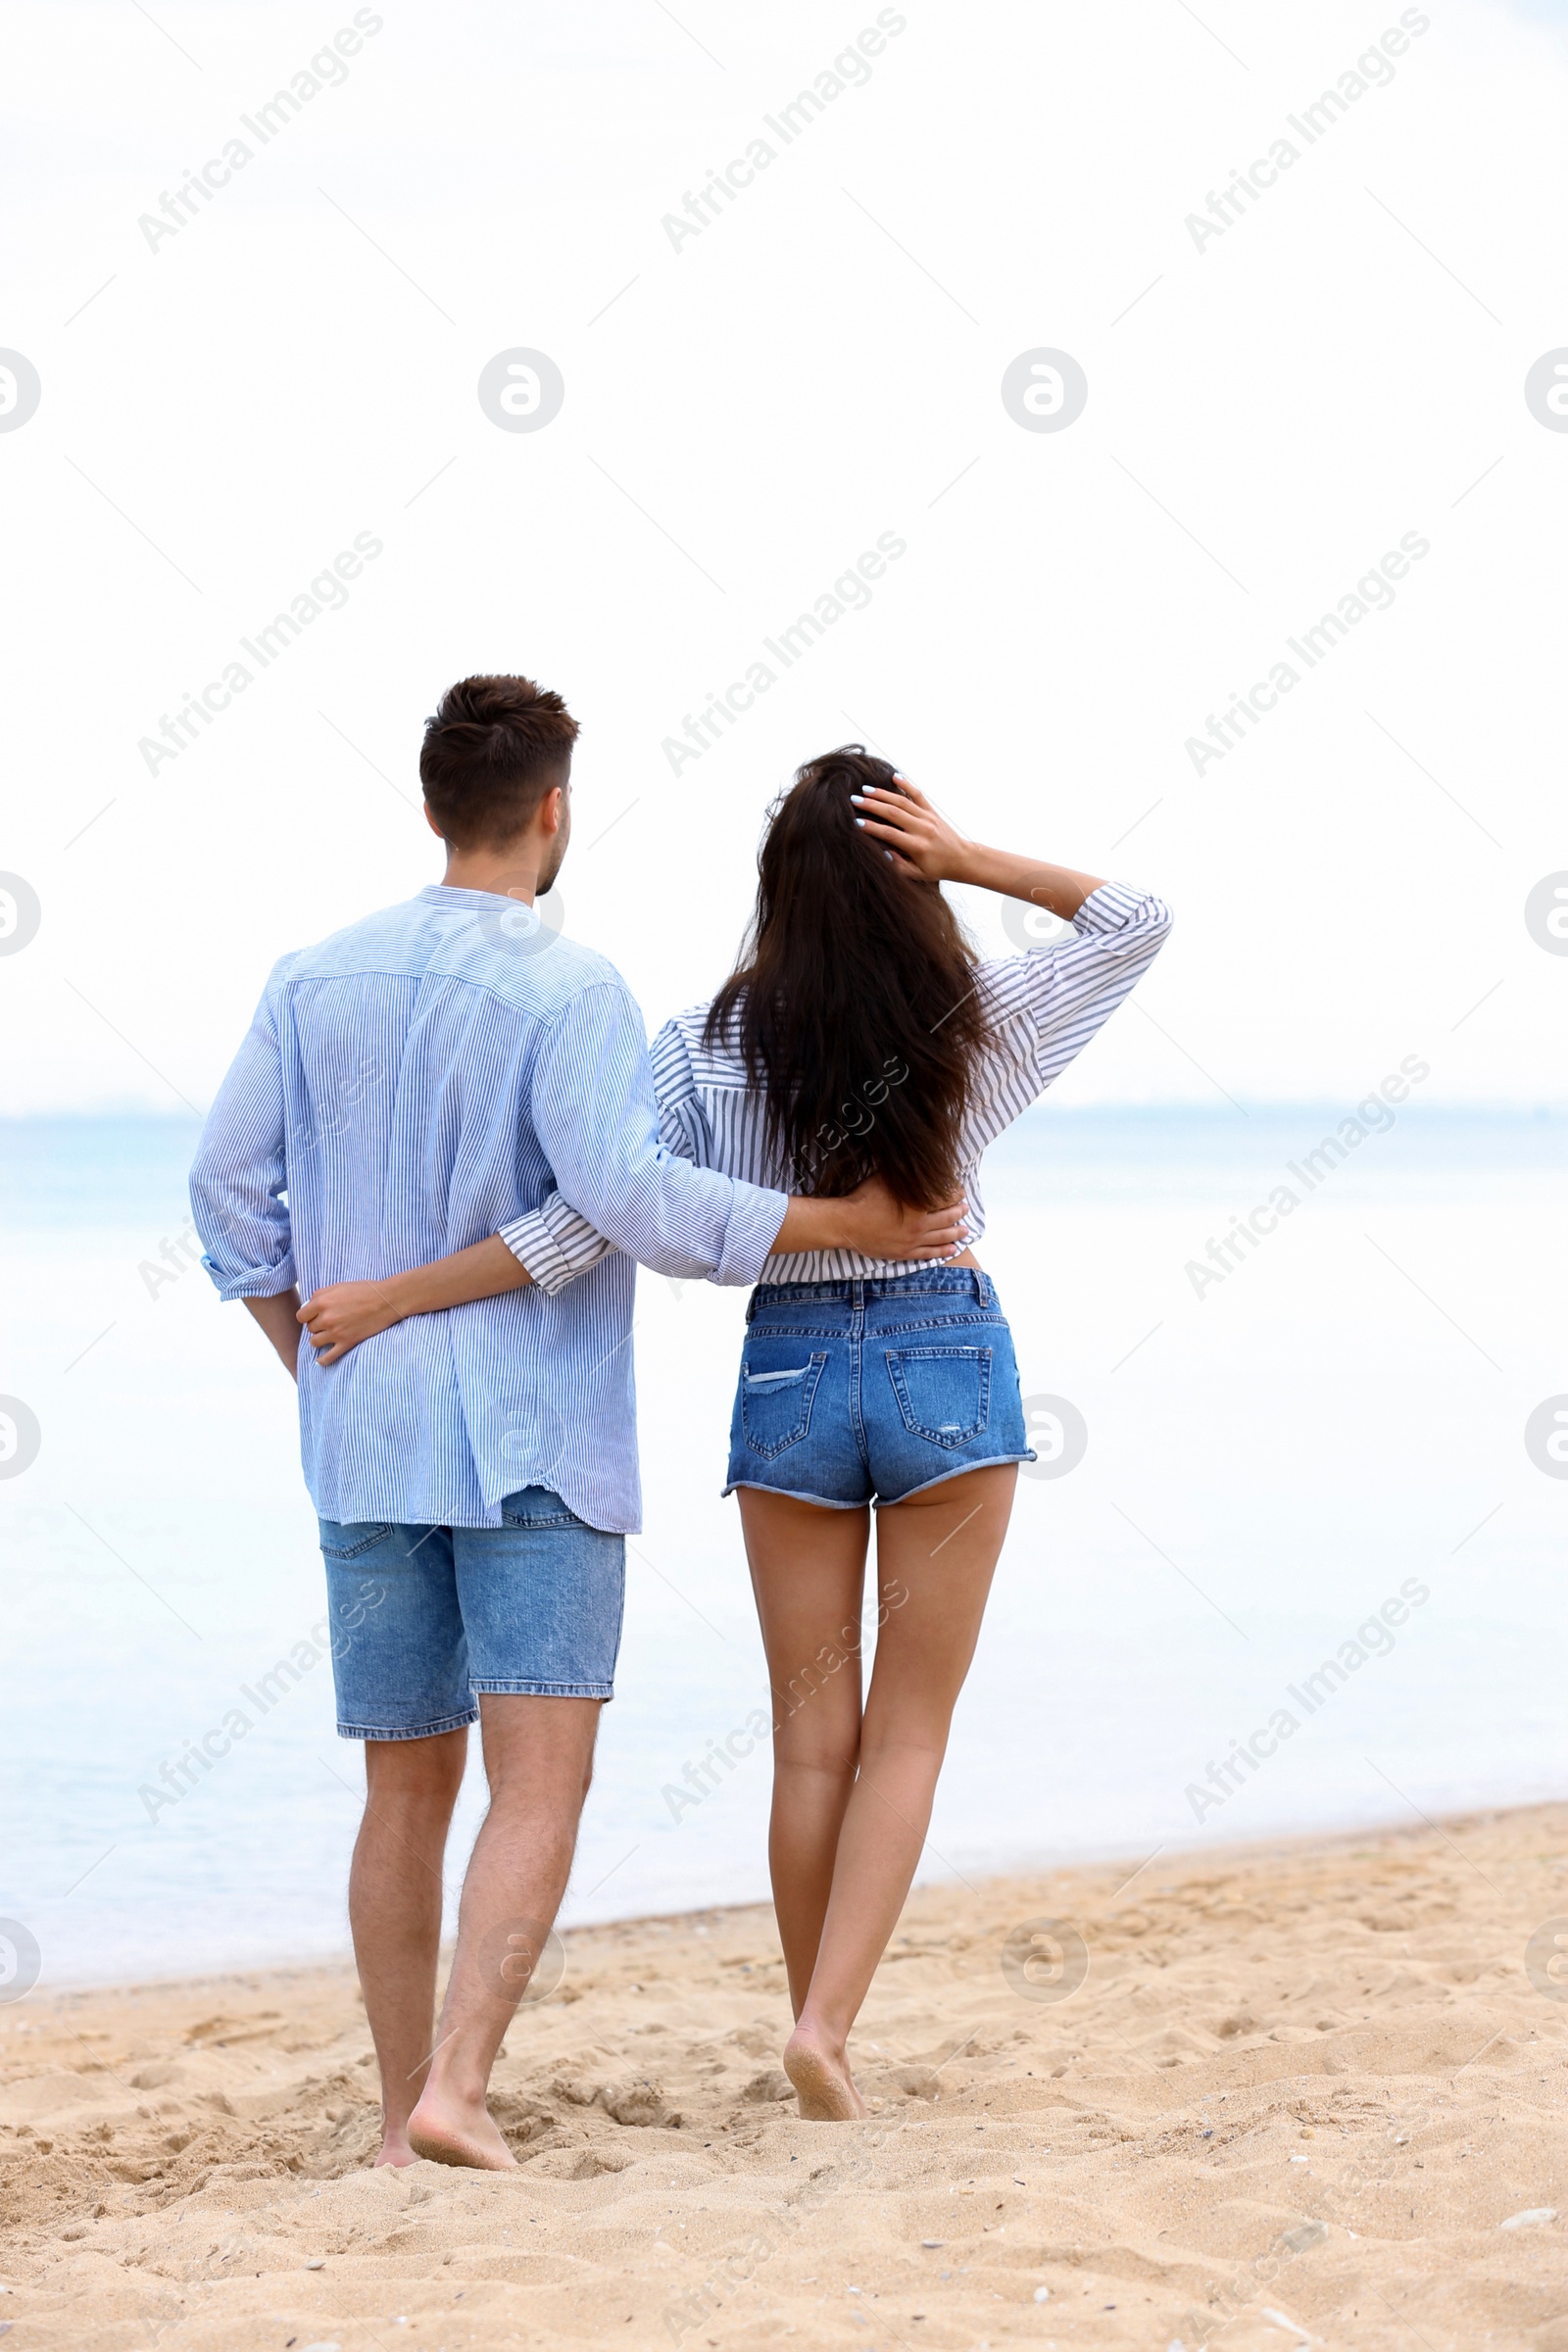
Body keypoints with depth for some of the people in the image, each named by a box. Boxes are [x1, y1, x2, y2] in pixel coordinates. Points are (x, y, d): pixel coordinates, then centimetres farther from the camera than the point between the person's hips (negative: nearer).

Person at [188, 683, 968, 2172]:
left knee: (406, 1792, 13)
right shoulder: (567, 992, -11)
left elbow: (231, 1185, 7)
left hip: (366, 1435, 5)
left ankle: (404, 2120, 16)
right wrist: (845, 1223, -15)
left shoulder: (317, 980, 6)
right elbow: (628, 1196, -21)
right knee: (540, 1783, -8)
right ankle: (457, 2089, -24)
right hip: (534, 1437, -5)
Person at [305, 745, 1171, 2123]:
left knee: (814, 1738, 11)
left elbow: (594, 1219, -15)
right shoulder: (980, 1026, -7)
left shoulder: (708, 1047, -8)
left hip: (791, 1373, 1)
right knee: (909, 1731, 4)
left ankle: (820, 2031, 17)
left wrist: (396, 1296, -10)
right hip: (950, 1363, -1)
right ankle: (827, 2023, -12)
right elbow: (1139, 921, 7)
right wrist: (972, 860, -6)